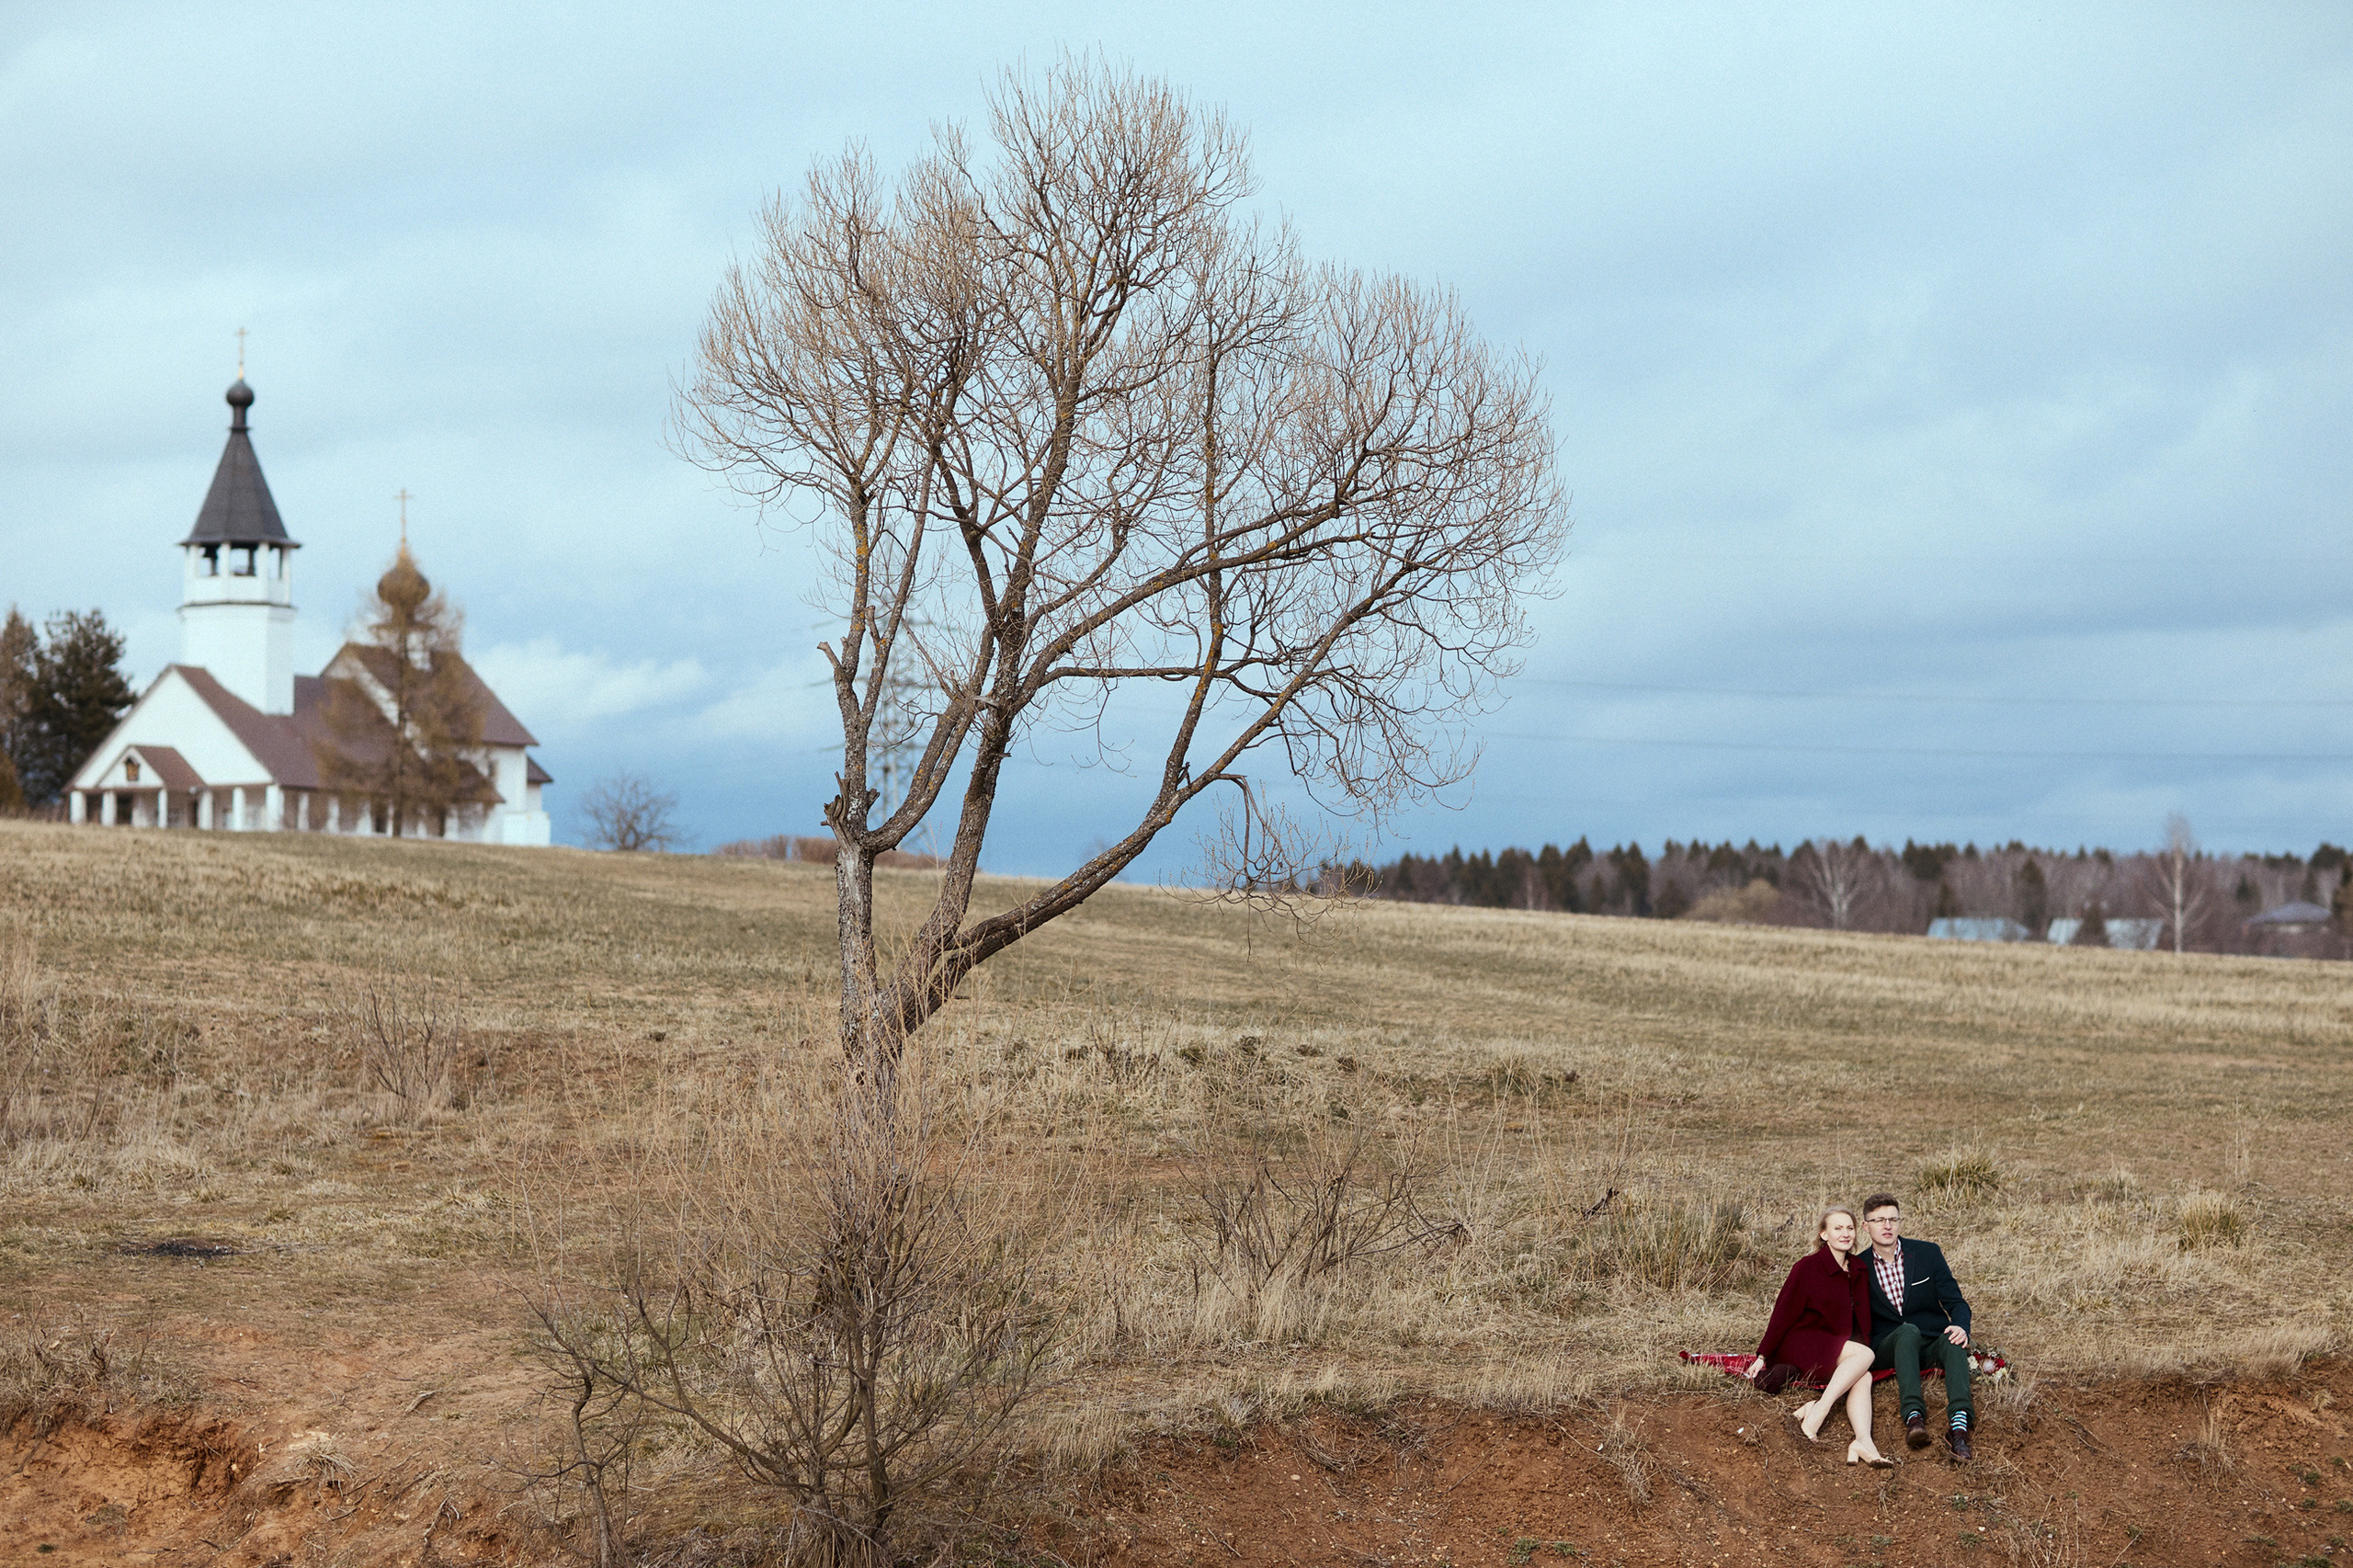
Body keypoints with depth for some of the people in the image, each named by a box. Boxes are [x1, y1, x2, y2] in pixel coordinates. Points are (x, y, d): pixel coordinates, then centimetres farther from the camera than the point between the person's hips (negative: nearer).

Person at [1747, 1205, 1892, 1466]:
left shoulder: (1858, 1270, 12)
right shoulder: (1807, 1267, -7)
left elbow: (1862, 1319, 20)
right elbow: (1783, 1314, -6)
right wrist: (1762, 1355, -9)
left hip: (1838, 1351, 6)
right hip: (1797, 1345, -6)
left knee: (1864, 1377, -26)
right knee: (1864, 1355, -28)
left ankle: (1863, 1442, -45)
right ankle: (1815, 1413, -37)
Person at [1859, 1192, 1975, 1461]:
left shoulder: (1928, 1254, 5)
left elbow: (1955, 1301, 4)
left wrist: (1961, 1328, -19)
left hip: (1932, 1343, 1)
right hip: (1888, 1347, -1)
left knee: (1952, 1342, -34)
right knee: (1908, 1331, -36)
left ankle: (1958, 1423, -57)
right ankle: (1914, 1416, -55)